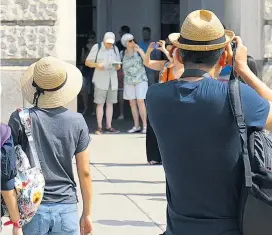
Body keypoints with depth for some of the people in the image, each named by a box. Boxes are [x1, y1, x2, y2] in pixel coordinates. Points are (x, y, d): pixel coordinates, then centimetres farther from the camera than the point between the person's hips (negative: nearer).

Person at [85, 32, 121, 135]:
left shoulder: (115, 49, 13)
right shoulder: (97, 47, 0)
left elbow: (118, 64, 19)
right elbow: (87, 62, 0)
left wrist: (118, 66, -6)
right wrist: (96, 65, -19)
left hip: (113, 79, 4)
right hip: (100, 79, -4)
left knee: (110, 103, 5)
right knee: (100, 103, -5)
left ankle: (108, 127, 9)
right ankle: (99, 127, -1)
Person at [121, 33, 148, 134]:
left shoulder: (138, 51, -1)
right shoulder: (123, 53, 5)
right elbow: (120, 66, 16)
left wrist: (139, 50, -17)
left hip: (140, 79, -3)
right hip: (128, 81, 3)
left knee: (140, 101, -11)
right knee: (132, 103, 4)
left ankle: (145, 125, -8)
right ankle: (136, 126, 11)